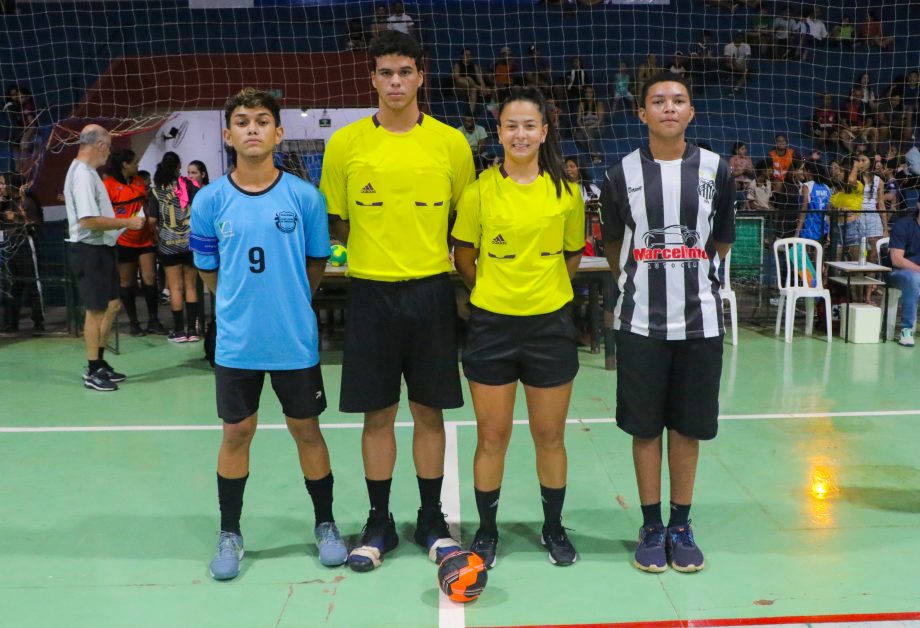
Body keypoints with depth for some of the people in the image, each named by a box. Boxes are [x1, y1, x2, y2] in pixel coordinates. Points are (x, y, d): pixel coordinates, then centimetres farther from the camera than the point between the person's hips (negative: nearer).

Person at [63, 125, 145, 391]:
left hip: (100, 248, 10)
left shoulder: (86, 172, 13)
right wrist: (127, 222, -18)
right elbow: (88, 220, -26)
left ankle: (99, 362, 28)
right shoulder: (83, 174, -19)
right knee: (96, 309, 0)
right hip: (89, 250, -10)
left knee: (112, 304, 16)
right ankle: (93, 372, 12)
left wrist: (122, 223, 12)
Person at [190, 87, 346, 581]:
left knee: (306, 430, 10)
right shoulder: (209, 201, -2)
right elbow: (209, 272, 9)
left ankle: (325, 526, 28)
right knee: (236, 434, 10)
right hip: (236, 341, 1)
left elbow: (316, 264, 6)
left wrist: (286, 302, 11)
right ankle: (230, 535, 28)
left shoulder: (305, 196, -5)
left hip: (296, 340, -1)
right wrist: (246, 304, 10)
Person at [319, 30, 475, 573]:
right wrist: (369, 253, -2)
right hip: (372, 293, 0)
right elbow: (335, 222, 9)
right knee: (377, 414, 7)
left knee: (430, 412, 8)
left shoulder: (451, 143, 1)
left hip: (432, 291, 0)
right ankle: (379, 523, 23)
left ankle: (432, 520, 24)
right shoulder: (345, 144, 1)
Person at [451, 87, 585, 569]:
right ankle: (487, 531, 25)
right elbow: (464, 257, 6)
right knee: (491, 436, 7)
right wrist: (492, 291, 5)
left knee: (550, 436, 11)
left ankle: (554, 529, 31)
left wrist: (543, 289, 6)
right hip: (491, 324, -1)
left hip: (551, 325, 1)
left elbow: (572, 256, 12)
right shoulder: (479, 191, -4)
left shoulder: (566, 192, 0)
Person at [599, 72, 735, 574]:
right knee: (645, 427, 6)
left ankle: (681, 525, 24)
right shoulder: (622, 174, 0)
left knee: (687, 426, 9)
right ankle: (651, 527, 21)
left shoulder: (716, 171, 2)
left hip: (700, 319, 1)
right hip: (640, 320, 0)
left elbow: (722, 241, 13)